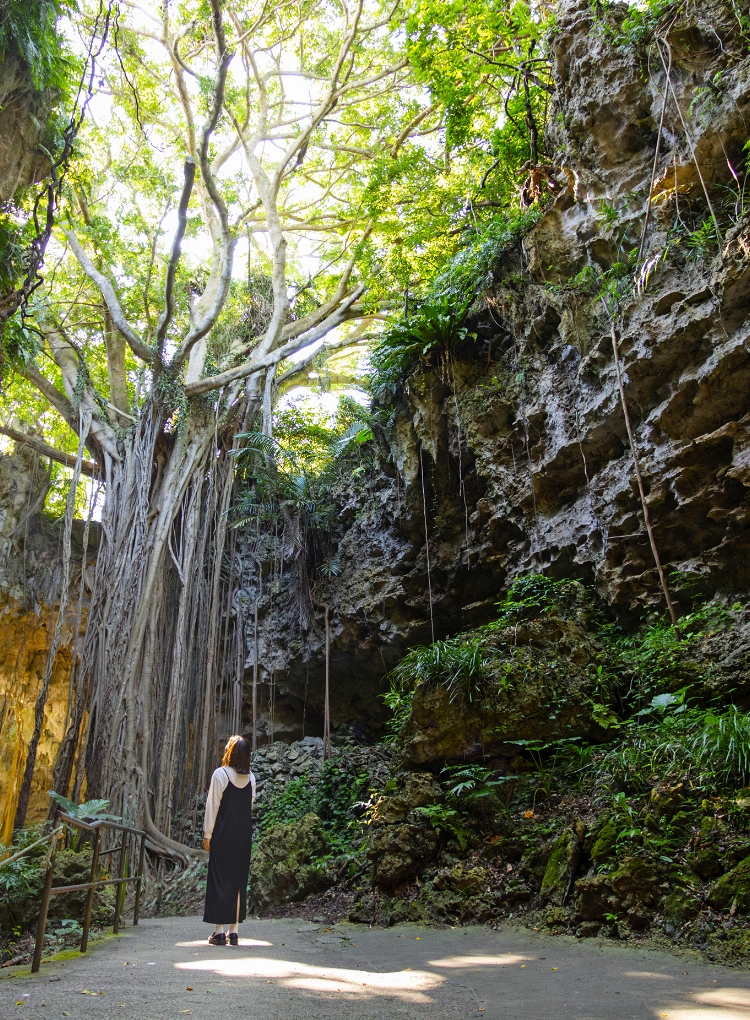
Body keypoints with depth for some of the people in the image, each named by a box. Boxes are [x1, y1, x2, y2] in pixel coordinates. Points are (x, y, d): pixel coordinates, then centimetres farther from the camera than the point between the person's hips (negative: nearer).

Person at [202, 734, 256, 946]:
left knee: (219, 879, 5)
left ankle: (220, 931, 5)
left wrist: (207, 835, -2)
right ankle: (234, 931, 14)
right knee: (239, 880, 10)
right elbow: (250, 806, 7)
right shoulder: (250, 778, 2)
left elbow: (212, 806, -8)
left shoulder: (220, 774, -10)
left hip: (222, 835, -4)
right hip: (244, 836, 4)